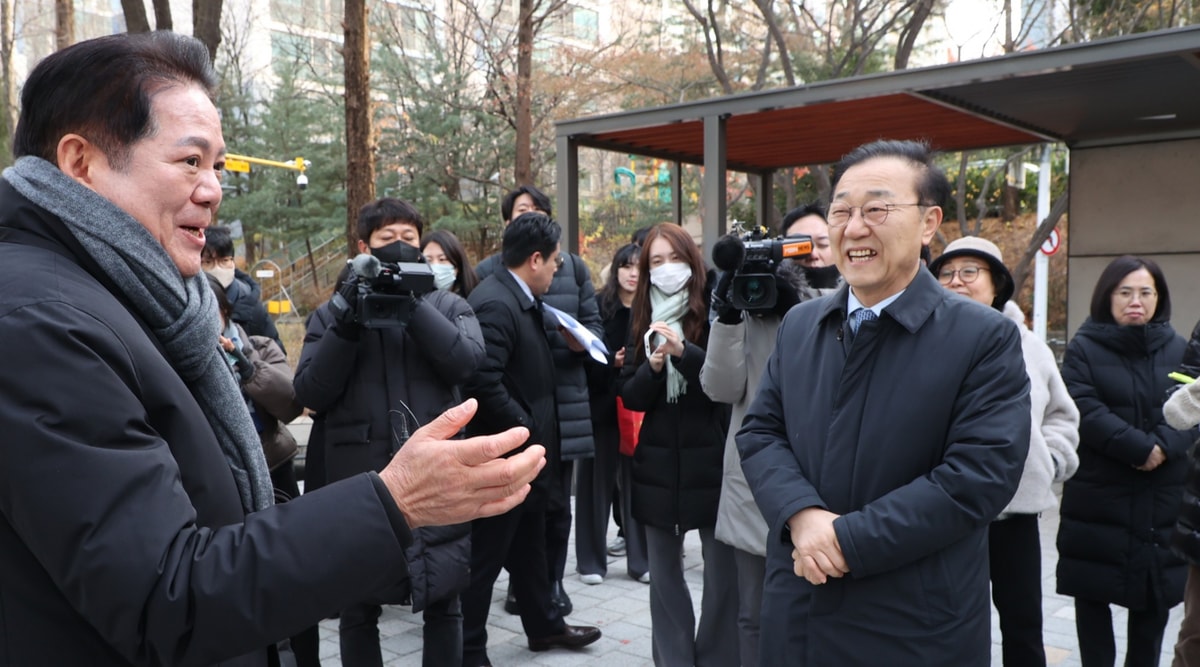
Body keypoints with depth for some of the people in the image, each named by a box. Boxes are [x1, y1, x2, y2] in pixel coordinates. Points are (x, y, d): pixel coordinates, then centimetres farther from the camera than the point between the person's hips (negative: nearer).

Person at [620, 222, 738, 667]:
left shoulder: (714, 312, -5)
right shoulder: (643, 319, 7)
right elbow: (631, 397, 6)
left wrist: (684, 352, -24)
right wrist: (653, 366, -13)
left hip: (711, 462, -4)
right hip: (659, 464, 4)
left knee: (723, 573, 2)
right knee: (664, 575, 11)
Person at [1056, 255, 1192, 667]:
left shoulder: (1179, 349, 10)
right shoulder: (1083, 348, 0)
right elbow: (1086, 410, -12)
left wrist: (1164, 447, -17)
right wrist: (1141, 448, -19)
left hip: (1163, 497, 3)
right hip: (1096, 495, -2)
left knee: (1155, 595, 9)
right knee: (1093, 594, 4)